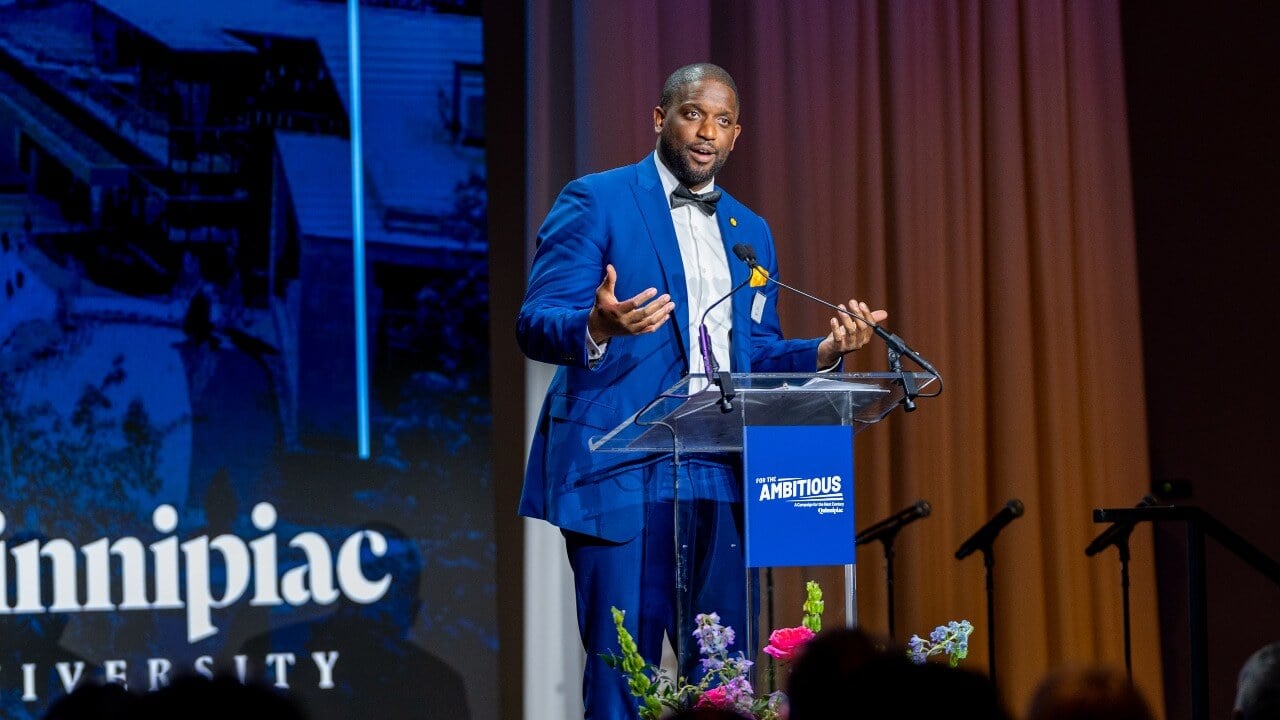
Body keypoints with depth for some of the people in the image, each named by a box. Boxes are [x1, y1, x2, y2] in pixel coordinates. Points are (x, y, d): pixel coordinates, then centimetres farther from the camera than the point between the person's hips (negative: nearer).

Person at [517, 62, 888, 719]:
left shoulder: (750, 231, 20)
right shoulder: (595, 202, 0)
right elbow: (535, 324, -7)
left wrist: (825, 351, 1)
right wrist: (599, 327, -28)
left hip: (720, 476, 5)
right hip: (621, 469, -5)